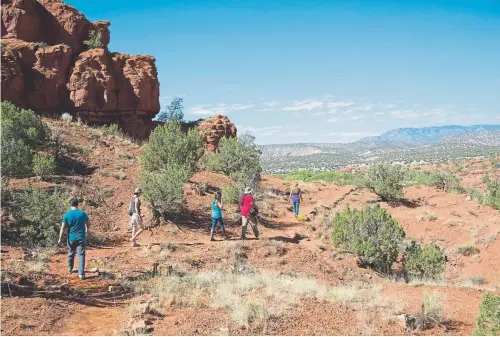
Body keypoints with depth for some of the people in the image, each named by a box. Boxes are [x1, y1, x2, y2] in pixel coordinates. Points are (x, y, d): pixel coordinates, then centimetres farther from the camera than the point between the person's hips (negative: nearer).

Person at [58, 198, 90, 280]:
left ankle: (70, 269, 39)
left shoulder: (67, 215, -7)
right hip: (81, 238, -1)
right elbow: (88, 223, 9)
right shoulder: (83, 213, -4)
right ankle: (81, 274, -7)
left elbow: (63, 227, -8)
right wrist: (87, 230, 30)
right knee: (81, 255, -2)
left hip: (71, 238, 1)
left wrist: (60, 238, -2)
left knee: (71, 254, 20)